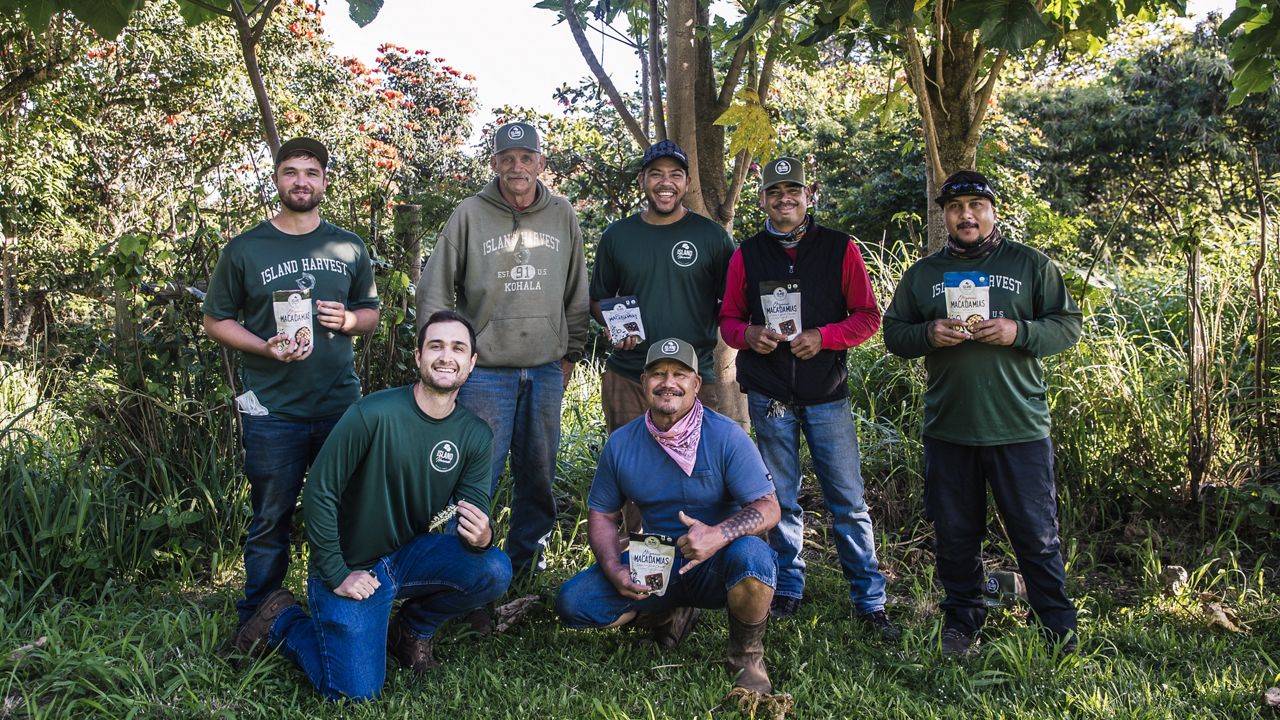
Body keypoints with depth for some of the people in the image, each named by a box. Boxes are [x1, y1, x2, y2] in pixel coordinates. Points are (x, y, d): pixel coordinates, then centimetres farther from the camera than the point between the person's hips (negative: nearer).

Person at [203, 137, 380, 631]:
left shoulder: (349, 248, 9)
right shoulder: (245, 249, 1)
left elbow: (372, 312, 17)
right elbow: (216, 320, 4)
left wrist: (348, 320, -7)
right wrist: (265, 348, -14)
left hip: (341, 407, 3)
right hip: (273, 410, -2)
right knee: (270, 521, 5)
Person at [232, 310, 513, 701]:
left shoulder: (476, 435, -6)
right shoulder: (373, 414, -22)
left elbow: (476, 517, -6)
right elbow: (319, 494, -16)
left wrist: (482, 537, -31)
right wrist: (335, 575, -14)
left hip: (411, 554, 5)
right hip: (351, 567, -4)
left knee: (494, 570, -21)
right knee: (356, 691, -12)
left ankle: (412, 629, 8)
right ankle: (282, 620, 17)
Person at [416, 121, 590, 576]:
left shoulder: (562, 216, 7)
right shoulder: (470, 214, -3)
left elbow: (577, 296, 14)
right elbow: (434, 293, 1)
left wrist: (570, 354, 12)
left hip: (546, 371, 4)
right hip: (485, 371, -3)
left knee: (539, 474, 12)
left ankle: (527, 562, 29)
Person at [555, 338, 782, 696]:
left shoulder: (725, 436, -13)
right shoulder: (621, 444, -1)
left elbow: (768, 508, -16)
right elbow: (602, 514, 7)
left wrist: (719, 535, -36)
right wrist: (614, 569, -13)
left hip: (715, 566, -4)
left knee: (751, 554, -38)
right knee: (573, 602, -14)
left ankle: (747, 655, -8)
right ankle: (668, 615, 13)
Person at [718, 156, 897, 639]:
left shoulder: (840, 249, 2)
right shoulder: (747, 255, 7)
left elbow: (868, 317, 2)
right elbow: (728, 319, 10)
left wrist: (823, 337, -15)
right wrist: (749, 334, -12)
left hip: (826, 394, -1)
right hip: (769, 396, 2)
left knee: (848, 502, 1)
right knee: (781, 501, 10)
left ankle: (870, 601, 11)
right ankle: (788, 591, 24)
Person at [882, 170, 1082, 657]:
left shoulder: (1031, 265, 5)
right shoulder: (922, 273, 11)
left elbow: (1068, 325, 3)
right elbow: (894, 334, 11)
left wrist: (1019, 332, -15)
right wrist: (929, 334, -10)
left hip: (1019, 428, -2)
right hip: (947, 429, 2)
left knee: (1036, 534, 4)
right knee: (955, 534, 11)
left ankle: (1059, 625, 19)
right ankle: (962, 619, 27)